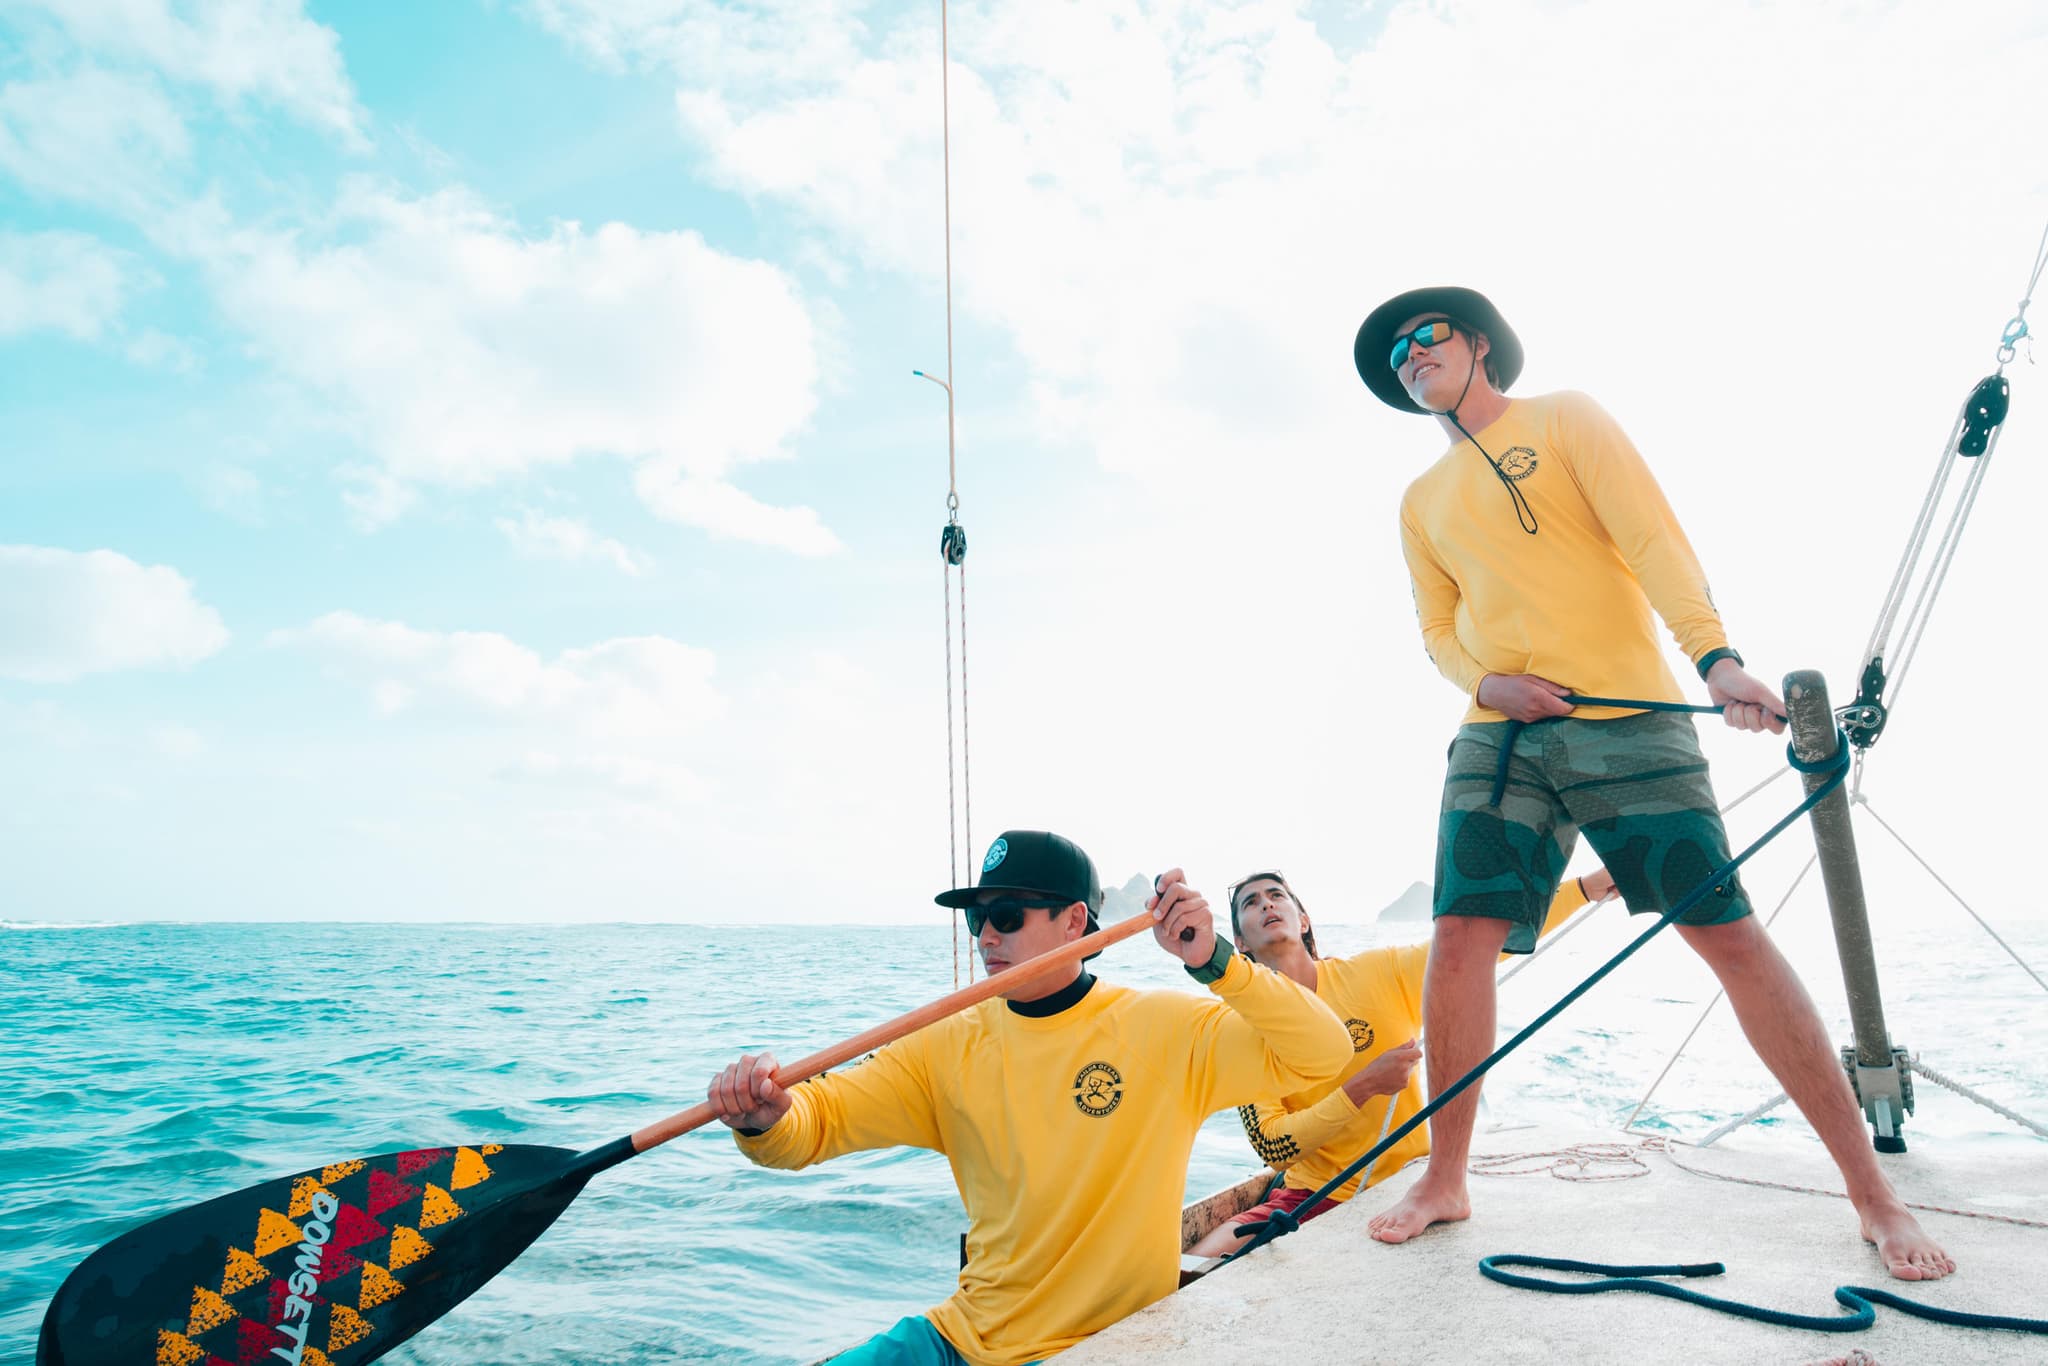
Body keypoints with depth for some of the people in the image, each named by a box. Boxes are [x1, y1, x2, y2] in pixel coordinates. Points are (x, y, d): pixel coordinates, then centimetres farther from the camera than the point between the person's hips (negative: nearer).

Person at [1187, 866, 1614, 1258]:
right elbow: (1273, 1148, -12)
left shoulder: (1379, 971, -5)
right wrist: (1363, 1087, -20)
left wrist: (1589, 885, -18)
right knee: (1197, 1268, -21)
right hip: (1311, 1197, -1)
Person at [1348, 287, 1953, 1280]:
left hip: (1626, 719, -3)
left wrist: (1714, 654, -21)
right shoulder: (1421, 502, 20)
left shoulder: (1564, 418, 7)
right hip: (1499, 735, 4)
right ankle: (1443, 1181, 5)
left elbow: (1652, 538, -6)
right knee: (1458, 938, -8)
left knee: (1729, 933, -7)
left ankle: (1873, 1193, 5)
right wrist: (1486, 683, -5)